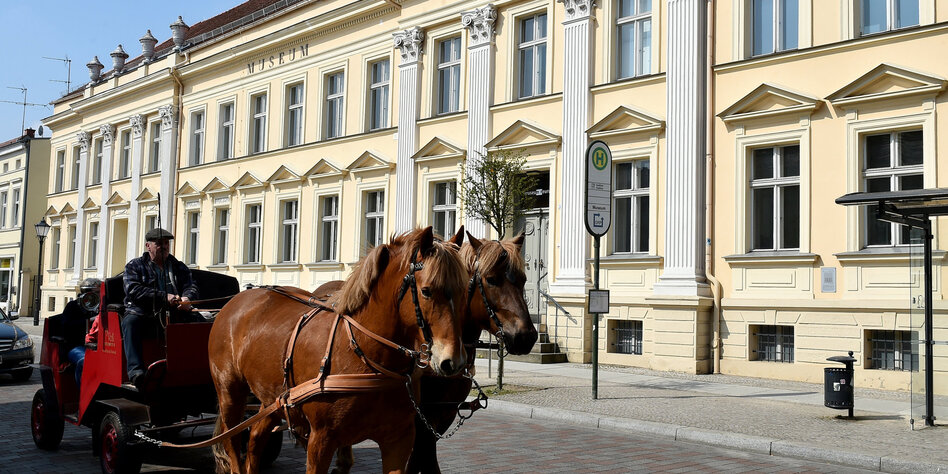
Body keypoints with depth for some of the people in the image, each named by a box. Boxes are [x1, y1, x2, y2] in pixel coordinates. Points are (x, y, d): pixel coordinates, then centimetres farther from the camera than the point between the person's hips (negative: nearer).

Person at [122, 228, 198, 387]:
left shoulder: (179, 267, 21)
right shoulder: (134, 266, 11)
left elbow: (191, 286, 8)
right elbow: (133, 290, -6)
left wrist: (186, 298, -18)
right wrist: (164, 297, -17)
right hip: (142, 313, -2)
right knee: (130, 322, -35)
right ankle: (135, 369, -46)